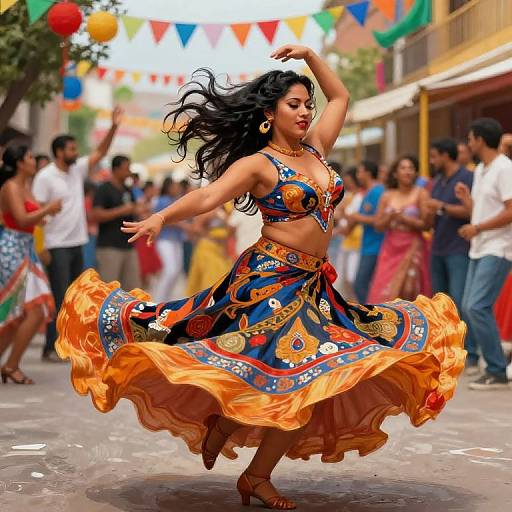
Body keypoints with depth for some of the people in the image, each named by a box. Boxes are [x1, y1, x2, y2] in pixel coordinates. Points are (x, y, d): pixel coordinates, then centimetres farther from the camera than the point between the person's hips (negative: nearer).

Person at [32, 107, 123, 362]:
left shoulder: (77, 170, 10)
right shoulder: (45, 177, -11)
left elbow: (100, 152, 11)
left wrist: (114, 126, -1)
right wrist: (40, 248, -19)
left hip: (77, 244, 8)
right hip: (57, 247, -8)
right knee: (58, 298, -8)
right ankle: (50, 348, -3)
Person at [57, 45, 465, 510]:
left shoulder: (315, 149, 13)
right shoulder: (258, 164, -6)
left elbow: (340, 97, 28)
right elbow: (207, 196, -22)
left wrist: (311, 56, 20)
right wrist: (162, 217, -38)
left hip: (313, 284, 7)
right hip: (271, 280, -7)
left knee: (318, 387, 2)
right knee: (294, 376, -15)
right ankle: (223, 424, 11)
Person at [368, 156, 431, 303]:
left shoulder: (421, 194, 0)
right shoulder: (387, 196, 10)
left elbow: (426, 224, -7)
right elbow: (378, 225, 8)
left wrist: (403, 218, -14)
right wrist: (390, 217, -10)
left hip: (413, 248, -3)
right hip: (391, 248, 3)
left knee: (408, 290, -8)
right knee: (385, 292, -6)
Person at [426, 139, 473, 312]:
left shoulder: (467, 178, -6)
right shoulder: (437, 182, 17)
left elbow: (471, 211, -18)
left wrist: (442, 207, -11)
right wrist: (431, 213, -4)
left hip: (459, 252, -8)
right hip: (438, 250, 8)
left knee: (459, 301, -14)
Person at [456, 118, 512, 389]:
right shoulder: (479, 170, 15)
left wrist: (477, 228, -17)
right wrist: (466, 198, 9)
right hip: (479, 249, 9)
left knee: (477, 306, -18)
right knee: (468, 307, 15)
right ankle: (469, 356, 34)